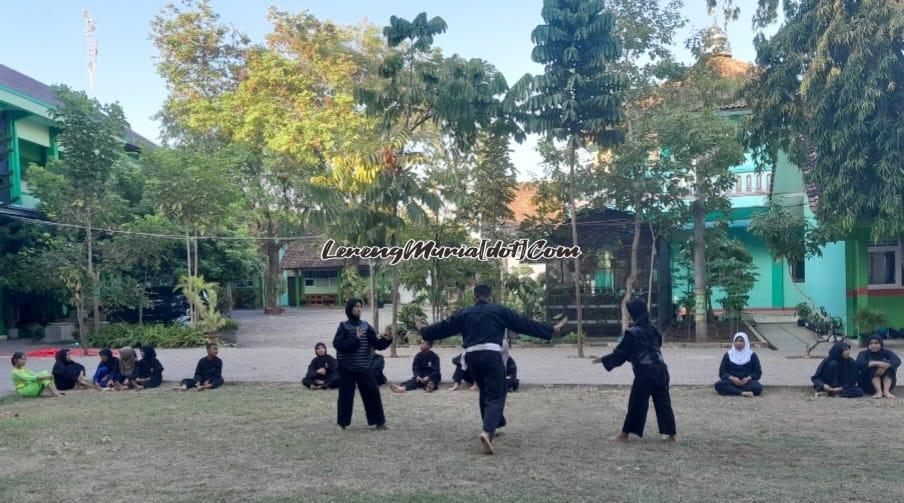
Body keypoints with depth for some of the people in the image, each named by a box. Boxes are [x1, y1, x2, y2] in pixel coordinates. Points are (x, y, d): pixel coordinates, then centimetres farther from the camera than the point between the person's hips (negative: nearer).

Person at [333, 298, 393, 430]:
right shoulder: (343, 326, -4)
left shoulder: (365, 325, 5)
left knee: (372, 392, 2)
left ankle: (378, 422, 10)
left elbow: (376, 343, 1)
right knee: (346, 395, 3)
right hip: (347, 368, -3)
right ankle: (342, 423, 17)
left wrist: (386, 340, -18)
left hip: (365, 367, 3)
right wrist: (355, 339, -21)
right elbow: (338, 344, -16)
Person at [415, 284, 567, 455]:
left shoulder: (464, 313, 14)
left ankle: (490, 428, 35)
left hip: (472, 356, 4)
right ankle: (487, 431, -27)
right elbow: (524, 323, 6)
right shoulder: (499, 310, 6)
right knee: (495, 396, -5)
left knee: (485, 392, 24)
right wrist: (551, 330, 11)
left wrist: (423, 330, 39)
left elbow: (443, 327, 21)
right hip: (491, 355, -4)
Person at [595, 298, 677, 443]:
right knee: (663, 403, 12)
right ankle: (672, 435, 13)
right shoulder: (653, 329, 11)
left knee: (636, 403, 1)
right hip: (660, 370, 6)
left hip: (645, 372, -6)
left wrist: (603, 360, 4)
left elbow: (621, 353, -8)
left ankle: (625, 434, 10)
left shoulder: (632, 333, -10)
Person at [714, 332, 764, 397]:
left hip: (747, 382, 0)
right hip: (732, 382, 0)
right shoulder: (728, 355, 9)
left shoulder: (752, 355, 8)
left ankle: (732, 391, -27)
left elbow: (758, 373, 6)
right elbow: (722, 373, 5)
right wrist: (732, 378, -16)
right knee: (718, 385, -31)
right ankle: (743, 393, -36)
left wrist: (748, 378, -14)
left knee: (758, 387, -34)